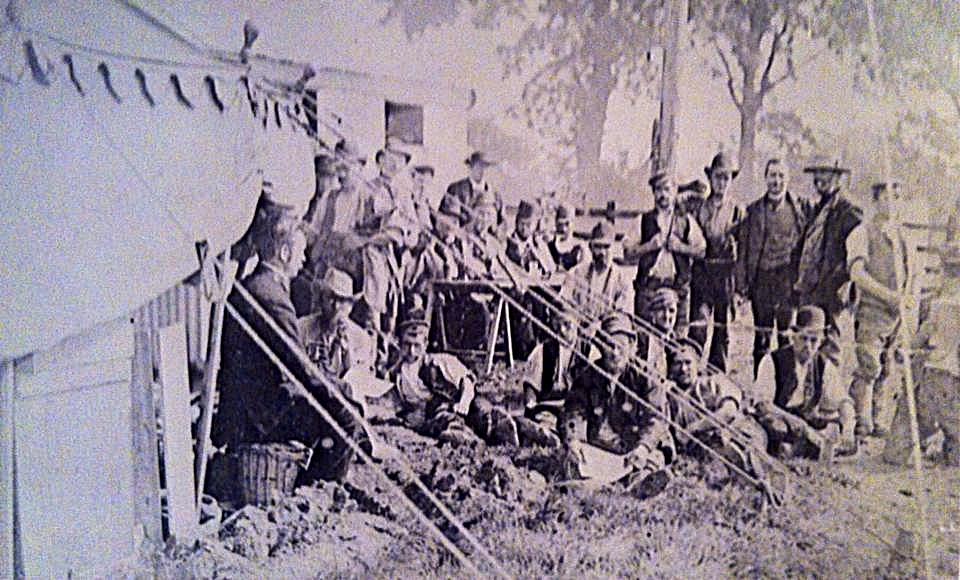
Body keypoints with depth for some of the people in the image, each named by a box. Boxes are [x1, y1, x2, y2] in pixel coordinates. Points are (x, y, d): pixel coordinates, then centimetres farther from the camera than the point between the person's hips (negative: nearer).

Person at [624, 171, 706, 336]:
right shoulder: (643, 220, 10)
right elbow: (628, 253, 5)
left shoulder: (686, 221, 12)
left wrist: (680, 247, -6)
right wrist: (650, 246, -8)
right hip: (648, 284, 0)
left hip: (678, 285, 1)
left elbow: (701, 250, 7)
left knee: (678, 332, -3)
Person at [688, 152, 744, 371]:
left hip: (726, 274, 1)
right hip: (701, 272, -1)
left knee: (722, 330, 7)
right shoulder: (696, 206, 7)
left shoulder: (737, 211, 8)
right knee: (697, 327, -10)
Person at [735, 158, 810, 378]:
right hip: (761, 279, 1)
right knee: (761, 336, 6)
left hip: (790, 279, -1)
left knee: (787, 335, 1)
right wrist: (741, 284, 1)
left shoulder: (801, 208, 6)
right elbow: (743, 248, 7)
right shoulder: (753, 210, 9)